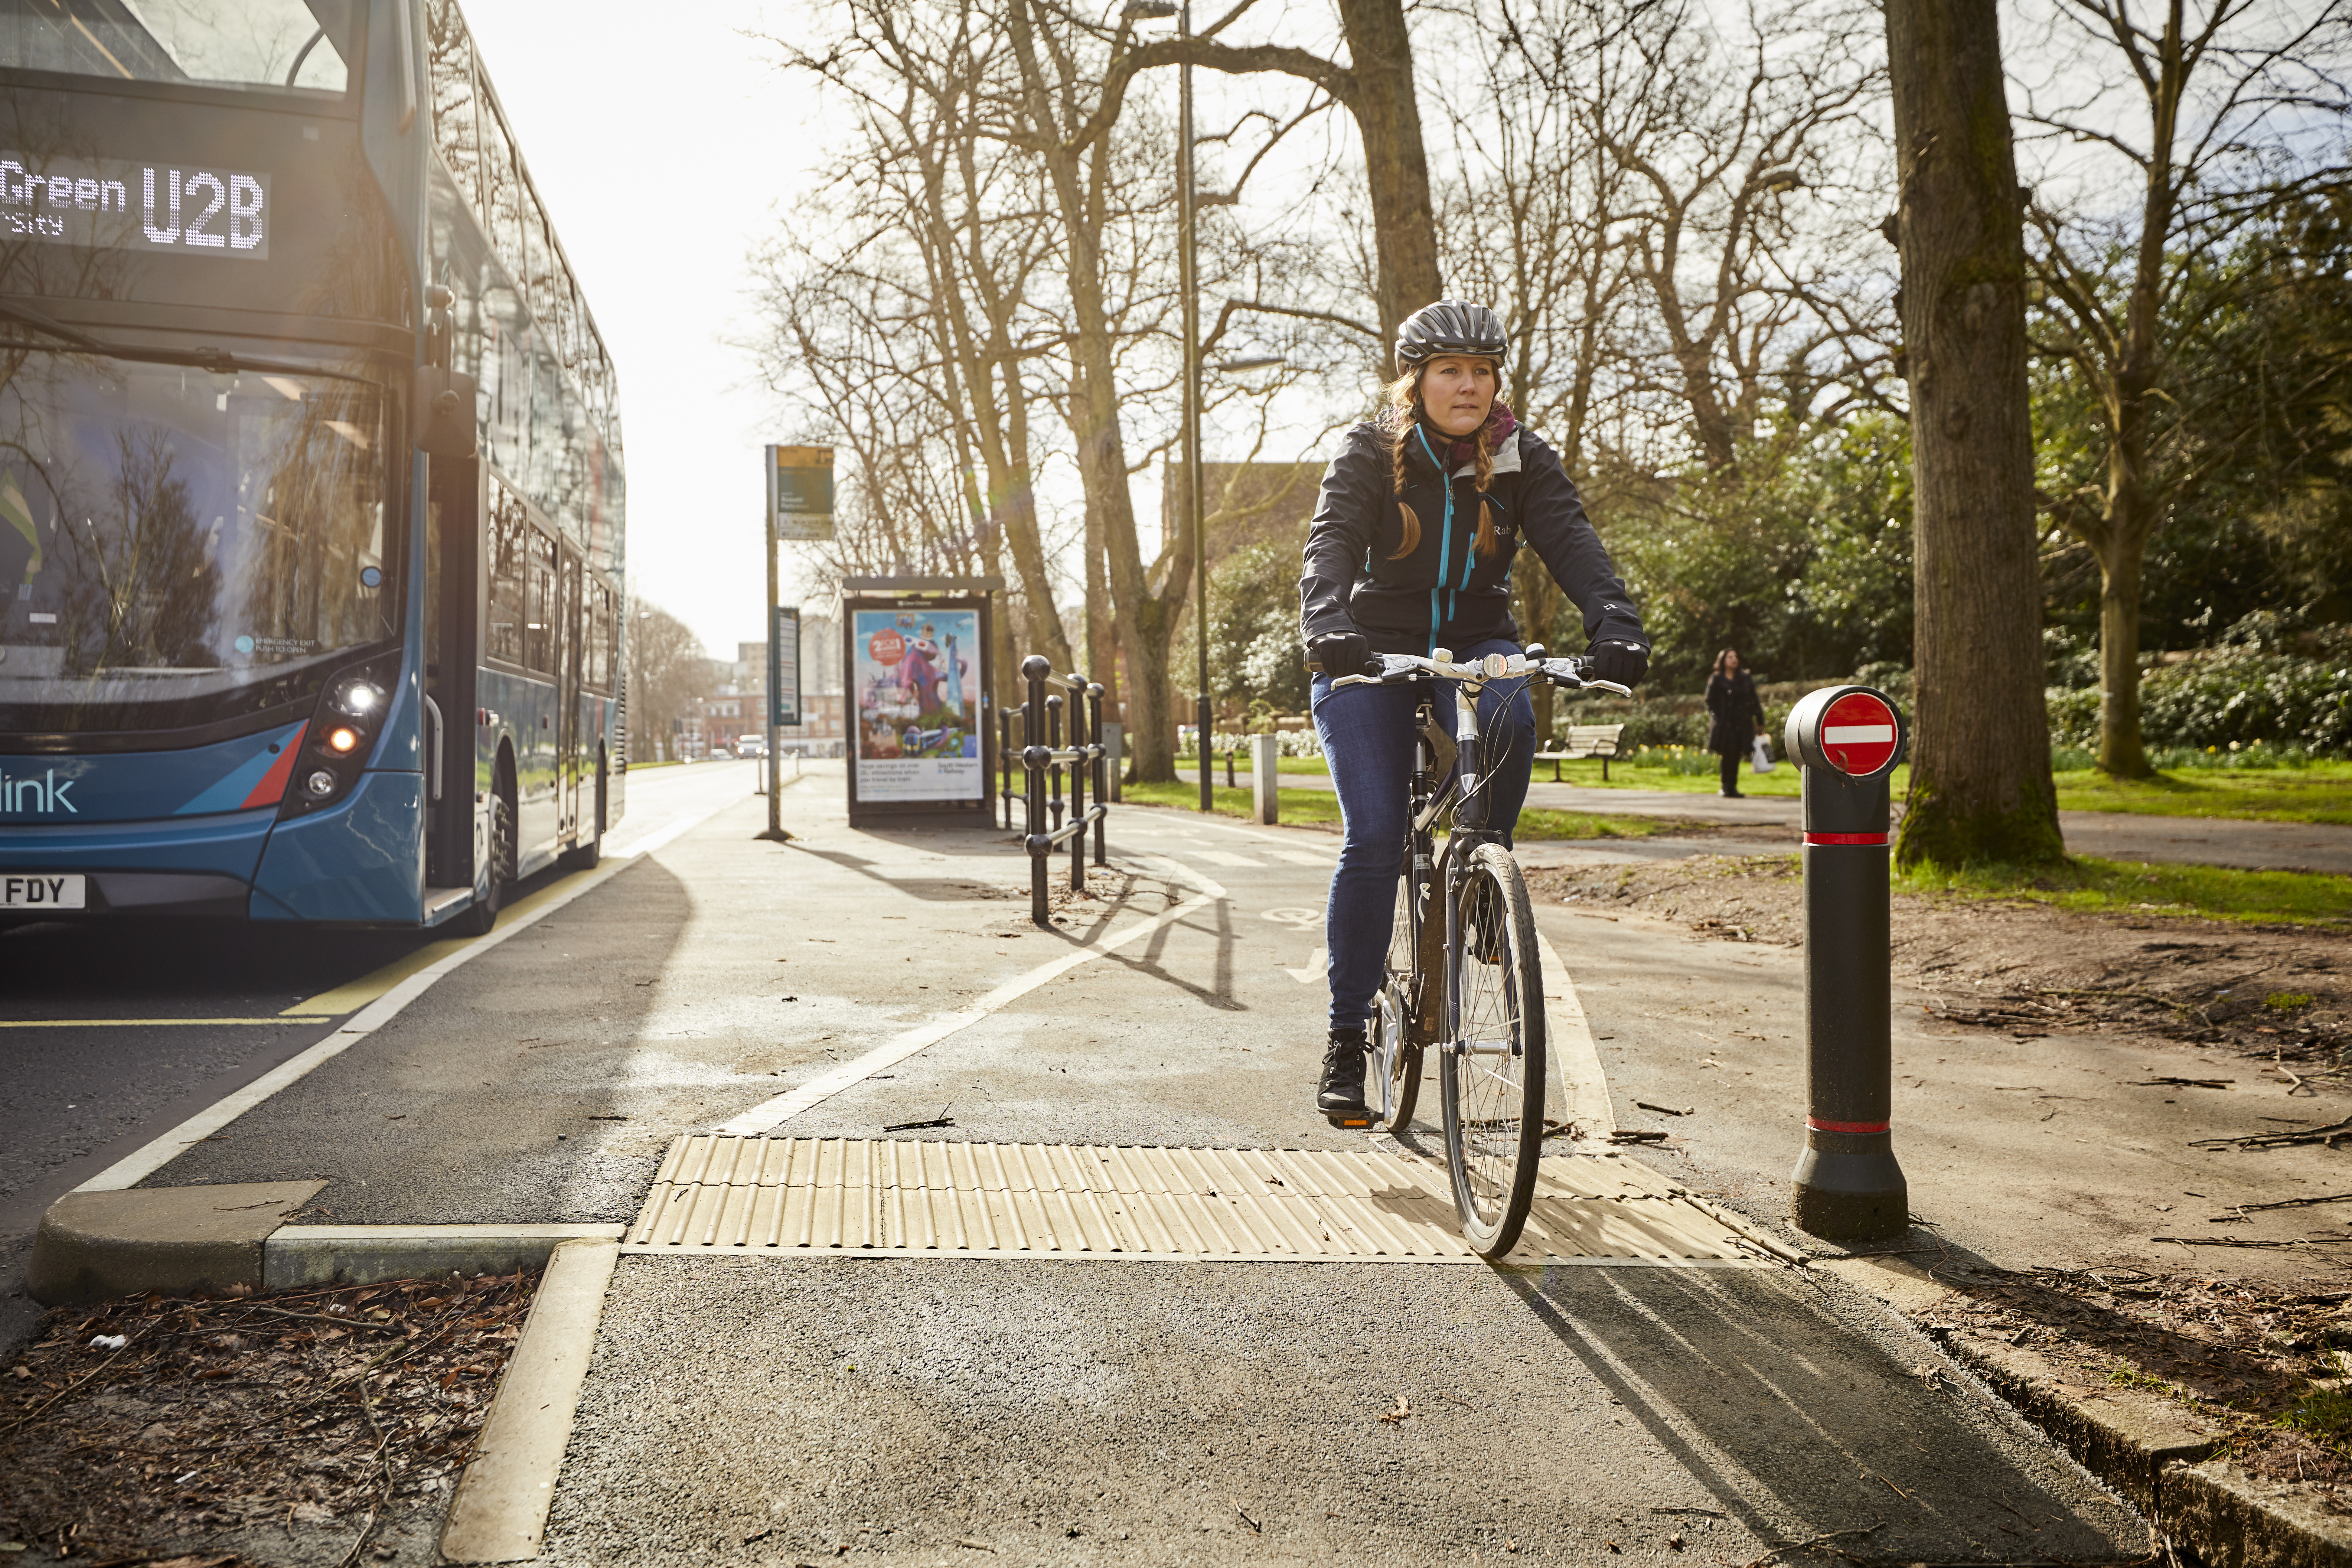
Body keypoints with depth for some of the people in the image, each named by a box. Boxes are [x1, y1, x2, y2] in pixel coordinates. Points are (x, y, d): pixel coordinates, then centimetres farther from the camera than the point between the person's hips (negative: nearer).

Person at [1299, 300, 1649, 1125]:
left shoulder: (1523, 459, -3)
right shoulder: (1369, 454, -8)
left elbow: (1571, 540, -17)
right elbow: (1332, 544, -24)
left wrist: (1614, 622, -37)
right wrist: (1327, 626, -45)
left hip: (1477, 645, 2)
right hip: (1375, 655, -2)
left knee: (1507, 719, -35)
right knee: (1373, 839, -15)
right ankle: (1347, 1039, -4)